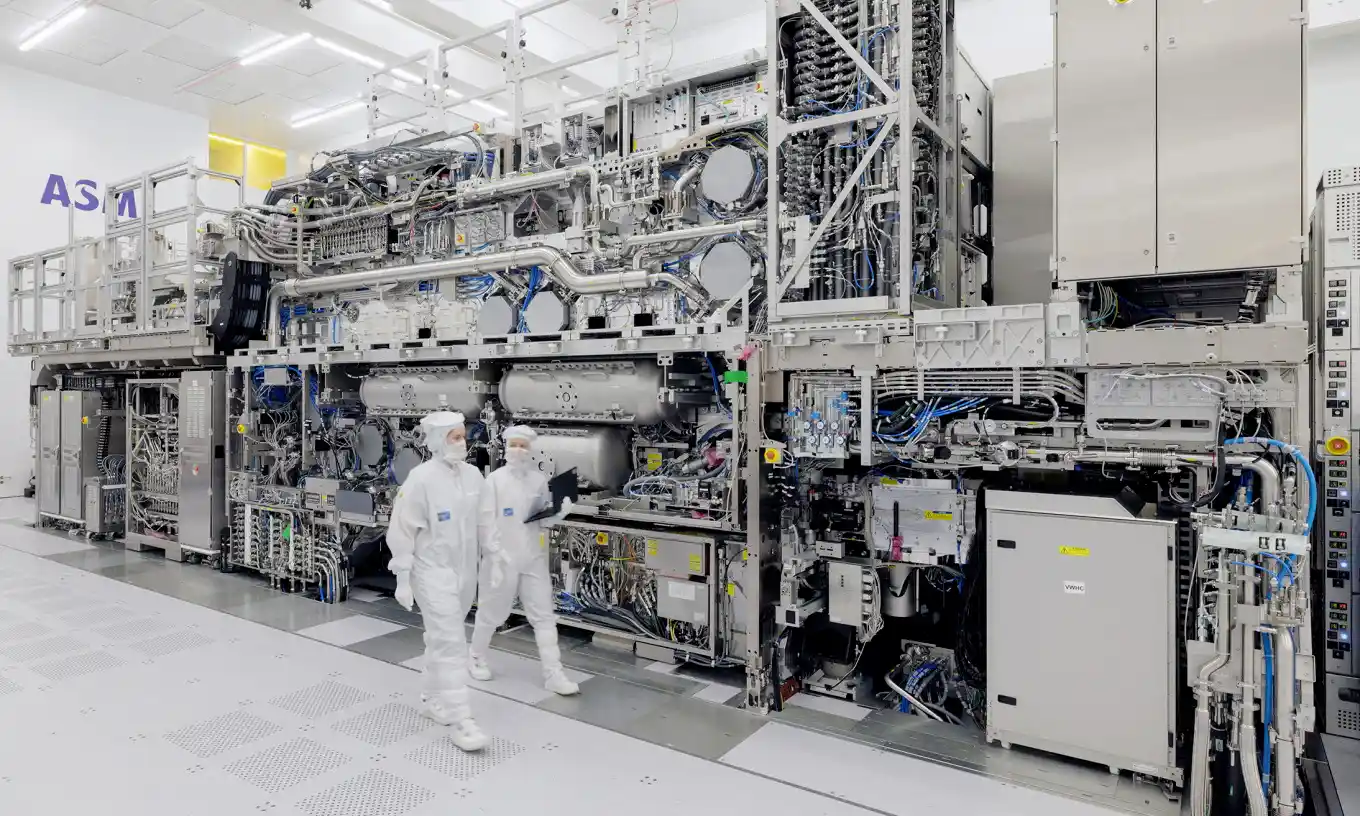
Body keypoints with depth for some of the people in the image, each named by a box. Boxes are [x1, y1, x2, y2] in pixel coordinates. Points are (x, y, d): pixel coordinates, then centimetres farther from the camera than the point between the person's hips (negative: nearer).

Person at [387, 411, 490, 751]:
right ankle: (460, 720, 1)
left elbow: (482, 523, 7)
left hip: (465, 571, 6)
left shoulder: (474, 475, 0)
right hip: (433, 572, -6)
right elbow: (402, 530, -12)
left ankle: (432, 700, 38)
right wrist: (403, 579, -12)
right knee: (451, 643, -6)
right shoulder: (421, 478, -16)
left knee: (441, 639, 20)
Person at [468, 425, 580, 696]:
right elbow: (487, 522, -11)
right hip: (502, 559, -3)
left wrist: (560, 510, -15)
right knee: (492, 612, 15)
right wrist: (496, 555, -18)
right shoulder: (495, 480, -10)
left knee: (543, 615, 2)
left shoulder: (540, 480, 0)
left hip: (533, 558, 3)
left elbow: (544, 521, 5)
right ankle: (476, 656, 40)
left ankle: (553, 674, 8)